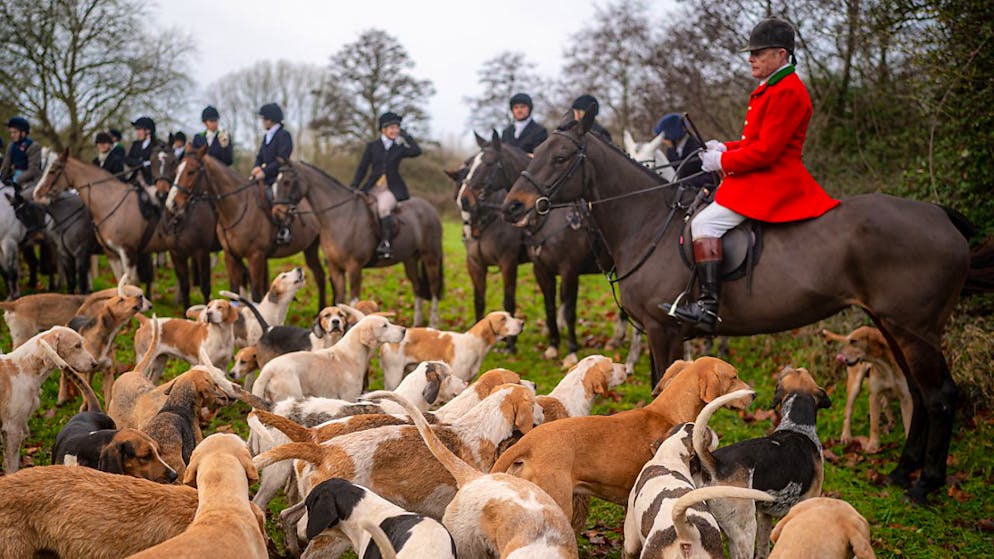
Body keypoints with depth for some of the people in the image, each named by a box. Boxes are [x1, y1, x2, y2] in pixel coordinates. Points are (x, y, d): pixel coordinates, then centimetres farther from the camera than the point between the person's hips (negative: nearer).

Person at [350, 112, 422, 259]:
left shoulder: (399, 148, 9)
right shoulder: (372, 146, 11)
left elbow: (416, 151, -10)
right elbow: (362, 169, 10)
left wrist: (405, 135, 0)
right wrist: (353, 188, 0)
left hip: (392, 189, -2)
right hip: (373, 187, 2)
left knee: (383, 207, -33)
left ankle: (385, 242, -28)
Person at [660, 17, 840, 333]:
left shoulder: (786, 92, -16)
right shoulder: (770, 89, 17)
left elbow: (766, 150, -21)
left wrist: (722, 161, -13)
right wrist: (725, 148, 8)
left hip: (772, 181, -11)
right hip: (761, 179, 11)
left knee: (704, 224, -22)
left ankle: (708, 307, -28)